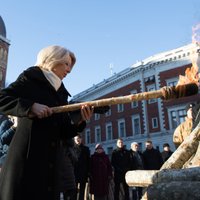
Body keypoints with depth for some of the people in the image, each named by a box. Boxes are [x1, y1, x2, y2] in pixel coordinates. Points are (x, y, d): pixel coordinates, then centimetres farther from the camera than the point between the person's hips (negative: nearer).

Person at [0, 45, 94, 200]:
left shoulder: (61, 93, 18)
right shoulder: (30, 77, 3)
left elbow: (63, 133, 11)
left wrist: (81, 122, -7)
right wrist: (31, 107, -21)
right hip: (27, 157, -6)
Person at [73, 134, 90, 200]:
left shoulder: (85, 149, 9)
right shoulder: (72, 148, 4)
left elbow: (88, 161, 6)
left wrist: (88, 172, -1)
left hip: (83, 173, 2)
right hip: (74, 172, -2)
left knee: (82, 190, 7)